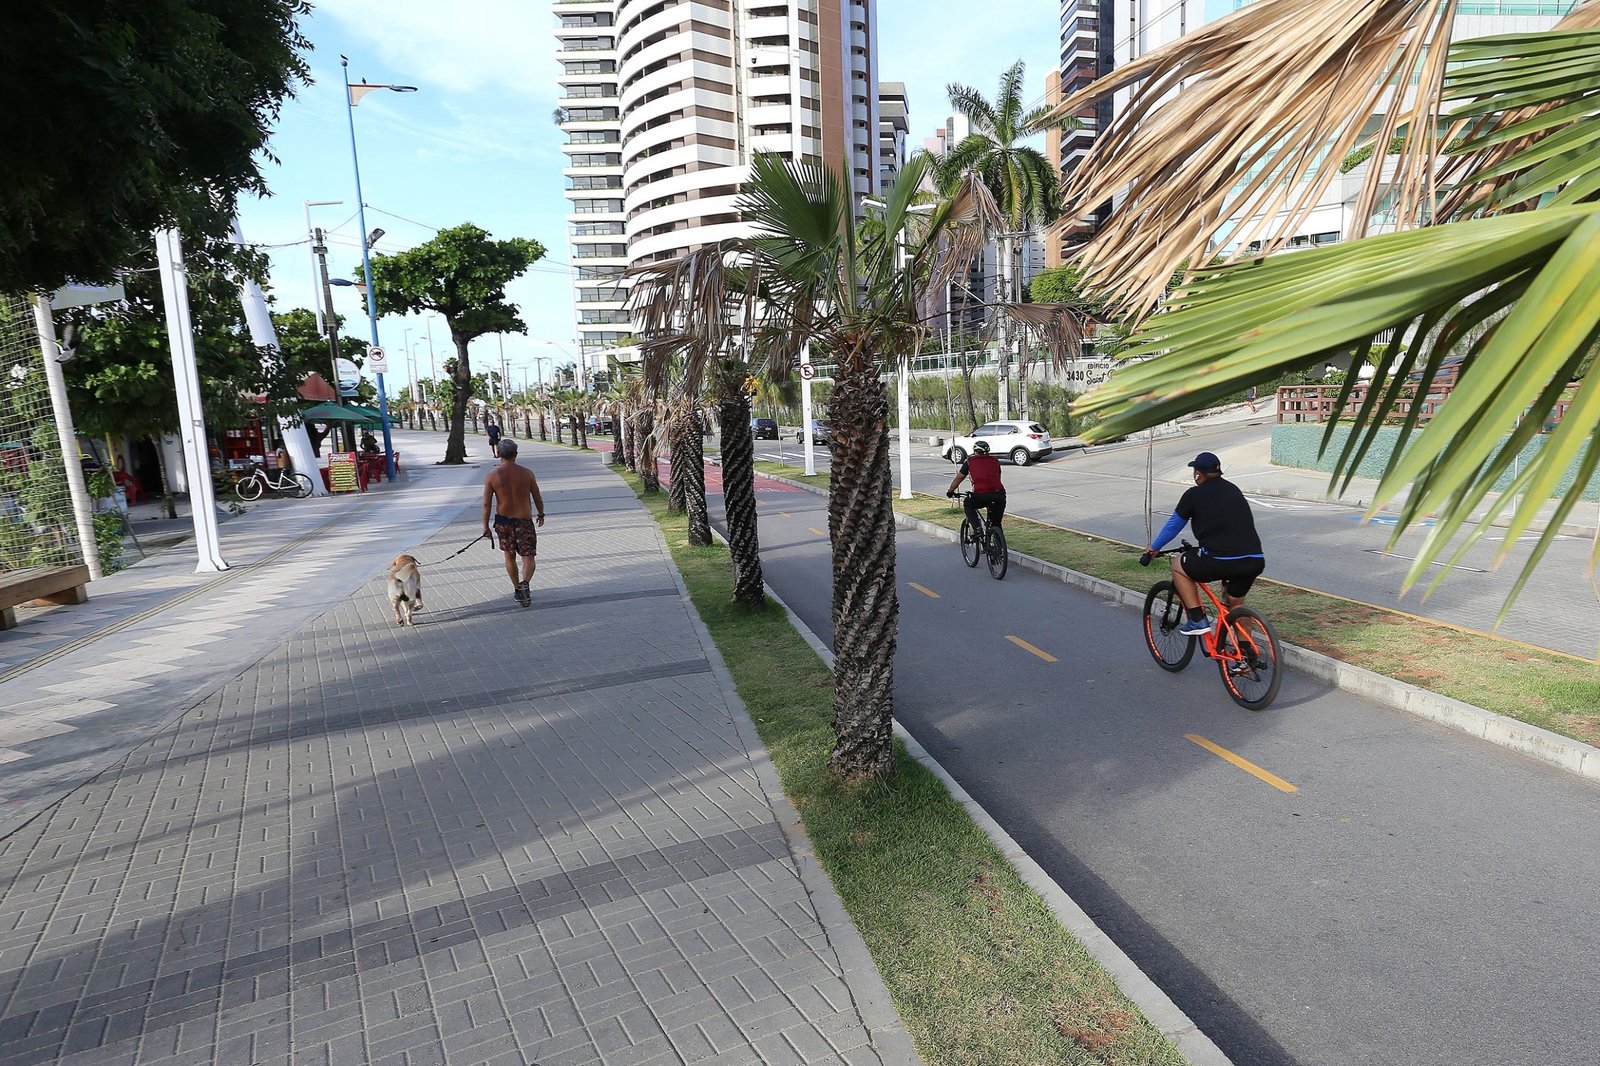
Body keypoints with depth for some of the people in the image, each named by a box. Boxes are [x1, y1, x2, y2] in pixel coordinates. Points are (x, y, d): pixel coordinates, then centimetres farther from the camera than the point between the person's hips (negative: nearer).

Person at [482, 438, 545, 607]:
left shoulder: (492, 476, -6)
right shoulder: (526, 473, -6)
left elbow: (486, 503, -7)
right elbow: (537, 498, 1)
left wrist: (485, 526, 1)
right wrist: (541, 514, 18)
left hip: (503, 521, 2)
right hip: (524, 521, -2)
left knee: (510, 557, 19)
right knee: (528, 558, 2)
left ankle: (517, 590, 29)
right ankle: (525, 583, -25)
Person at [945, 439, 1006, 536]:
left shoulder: (970, 461, 15)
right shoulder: (995, 461, 22)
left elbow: (958, 478, 24)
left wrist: (950, 491, 39)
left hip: (981, 496, -3)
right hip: (999, 495, 3)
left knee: (968, 504, 27)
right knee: (996, 524, 22)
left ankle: (977, 529, 10)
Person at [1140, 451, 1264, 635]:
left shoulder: (1194, 495, 2)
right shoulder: (1234, 490, 19)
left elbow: (1174, 525, 14)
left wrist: (1154, 548, 31)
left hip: (1221, 561, -6)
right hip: (1255, 561, 6)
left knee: (1178, 564, 19)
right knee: (1236, 603, 29)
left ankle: (1197, 619, 13)